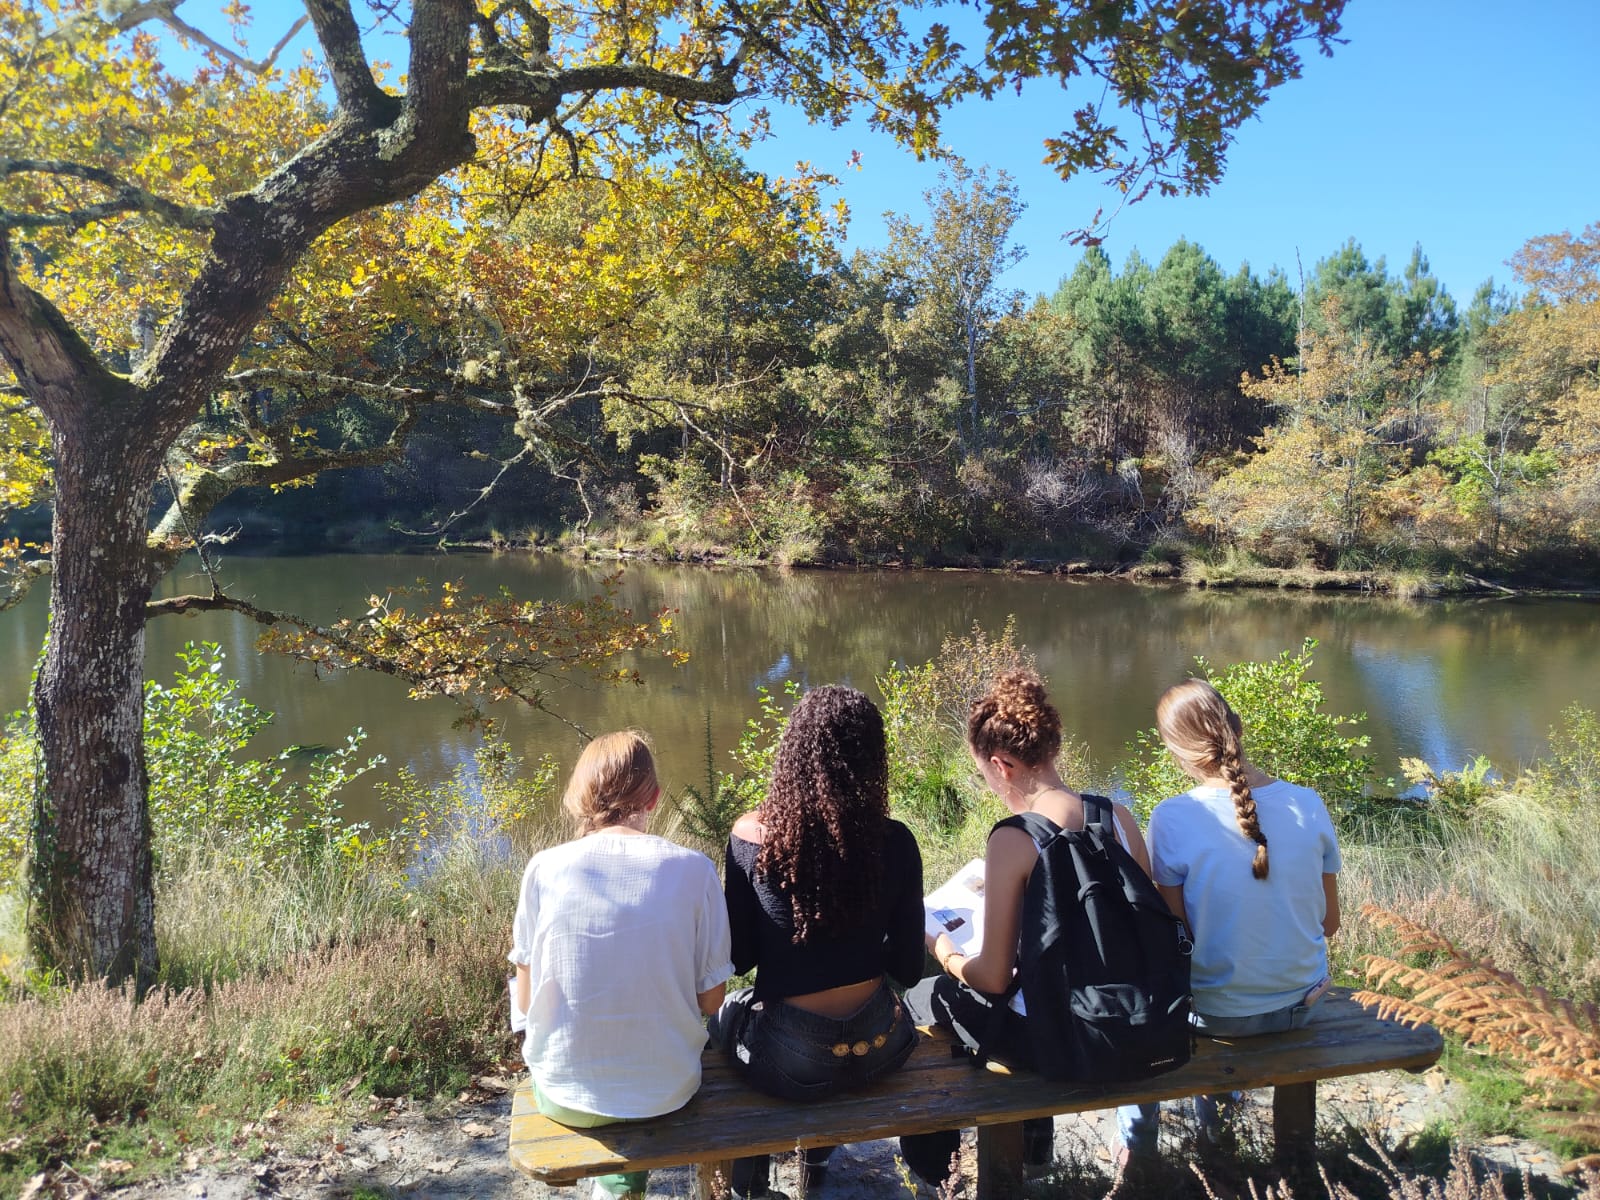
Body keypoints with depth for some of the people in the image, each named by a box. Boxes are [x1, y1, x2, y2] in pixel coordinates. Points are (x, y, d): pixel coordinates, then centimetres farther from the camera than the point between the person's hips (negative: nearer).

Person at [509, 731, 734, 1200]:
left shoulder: (545, 869, -12)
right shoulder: (693, 869, -13)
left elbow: (525, 999, -4)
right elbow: (711, 999, -6)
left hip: (567, 1096, 0)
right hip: (667, 1089, 0)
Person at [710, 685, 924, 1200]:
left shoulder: (752, 836, -17)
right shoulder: (896, 843, -13)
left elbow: (739, 957, -6)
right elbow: (906, 968, -4)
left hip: (790, 1060, -2)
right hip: (878, 1049, 2)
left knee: (724, 1011, 32)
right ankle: (817, 1158, 52)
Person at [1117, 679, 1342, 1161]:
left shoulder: (1172, 818, -23)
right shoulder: (1309, 805, -11)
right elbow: (1328, 923, -1)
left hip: (1217, 1012, -4)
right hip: (1300, 1004, 4)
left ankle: (1137, 1139, 38)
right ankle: (1210, 1119, 52)